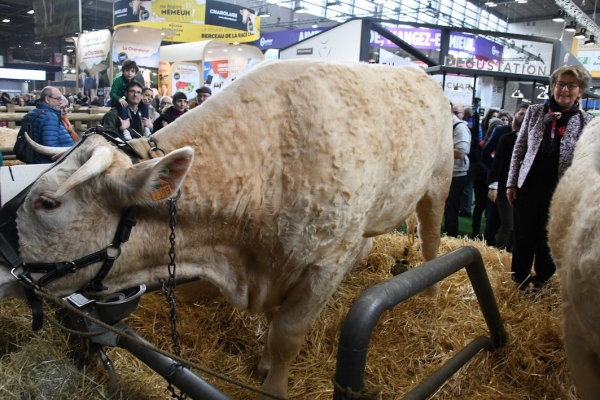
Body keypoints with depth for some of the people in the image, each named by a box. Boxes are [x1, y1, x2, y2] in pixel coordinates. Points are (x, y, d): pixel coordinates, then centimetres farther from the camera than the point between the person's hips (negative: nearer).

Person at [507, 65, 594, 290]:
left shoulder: (586, 122, 0)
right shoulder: (535, 112, 3)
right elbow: (519, 148, 6)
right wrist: (511, 183, 3)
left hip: (559, 191, -1)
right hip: (529, 185, 1)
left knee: (547, 238, 10)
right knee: (523, 235, 7)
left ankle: (541, 280, 31)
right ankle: (520, 278, 27)